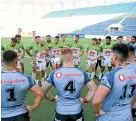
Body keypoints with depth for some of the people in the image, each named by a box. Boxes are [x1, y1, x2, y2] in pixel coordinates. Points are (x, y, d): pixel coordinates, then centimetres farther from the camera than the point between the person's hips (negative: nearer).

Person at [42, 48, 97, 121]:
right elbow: (94, 88, -5)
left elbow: (43, 90, -7)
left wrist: (52, 99, 8)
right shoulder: (82, 73, -7)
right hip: (76, 111, 1)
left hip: (61, 112, 0)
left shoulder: (55, 73, -10)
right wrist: (85, 100, 4)